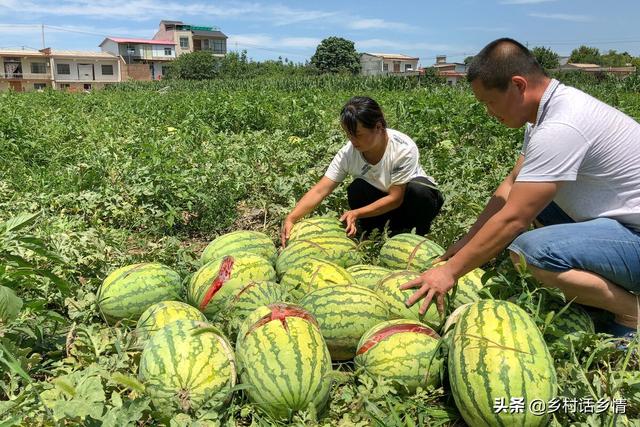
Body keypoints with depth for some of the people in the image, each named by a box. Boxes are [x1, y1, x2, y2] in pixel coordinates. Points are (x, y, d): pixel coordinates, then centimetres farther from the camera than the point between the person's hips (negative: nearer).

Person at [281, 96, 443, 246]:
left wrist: (356, 213, -38)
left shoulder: (404, 148, -30)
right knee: (356, 189, -28)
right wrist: (291, 218, -39)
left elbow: (395, 198, -28)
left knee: (417, 191, -35)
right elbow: (320, 190, -25)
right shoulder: (348, 153, -22)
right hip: (381, 197, 2)